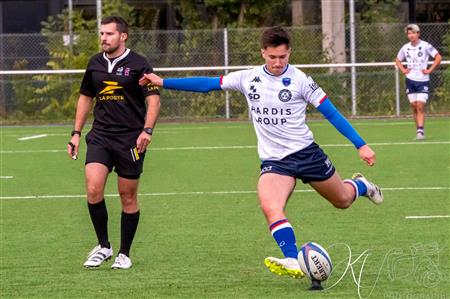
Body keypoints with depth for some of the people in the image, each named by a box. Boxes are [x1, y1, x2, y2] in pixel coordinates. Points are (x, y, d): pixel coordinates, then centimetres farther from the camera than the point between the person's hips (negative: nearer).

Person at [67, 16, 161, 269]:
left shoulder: (138, 64, -6)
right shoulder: (95, 64, 9)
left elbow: (153, 99, -9)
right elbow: (86, 97, 21)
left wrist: (147, 130, -23)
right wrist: (76, 133, 16)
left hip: (131, 139, -3)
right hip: (100, 136, 3)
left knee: (128, 197, 3)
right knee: (93, 189, -14)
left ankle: (124, 254, 16)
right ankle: (103, 246, 3)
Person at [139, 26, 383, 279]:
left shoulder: (300, 80, -8)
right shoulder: (249, 79, 1)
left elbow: (331, 112, -5)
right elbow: (208, 84, 8)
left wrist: (361, 145, -8)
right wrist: (163, 82, 6)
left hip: (307, 152, -1)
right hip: (274, 160, 1)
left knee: (343, 200, 14)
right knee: (271, 207, -27)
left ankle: (361, 186, 50)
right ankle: (293, 263, -32)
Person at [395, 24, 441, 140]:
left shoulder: (425, 46, -7)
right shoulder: (405, 48, 7)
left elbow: (438, 57, -8)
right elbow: (398, 60, 23)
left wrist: (430, 70, -11)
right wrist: (403, 70, 7)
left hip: (423, 80, -4)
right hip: (410, 80, 4)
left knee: (420, 106, -12)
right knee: (414, 107, 4)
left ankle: (420, 130, -15)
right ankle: (419, 130, 12)